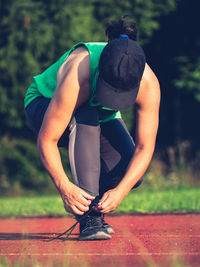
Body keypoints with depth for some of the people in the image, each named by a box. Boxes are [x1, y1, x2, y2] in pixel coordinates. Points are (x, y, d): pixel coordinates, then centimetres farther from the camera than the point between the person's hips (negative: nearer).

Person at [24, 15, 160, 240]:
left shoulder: (149, 84, -31)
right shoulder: (76, 78, -42)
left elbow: (145, 148, -26)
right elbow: (46, 140, -37)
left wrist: (120, 191, -39)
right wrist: (64, 187, -47)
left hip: (100, 117, 4)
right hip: (44, 107, -4)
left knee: (131, 173, -21)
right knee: (84, 119, -39)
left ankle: (98, 206, 10)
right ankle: (87, 215, -35)